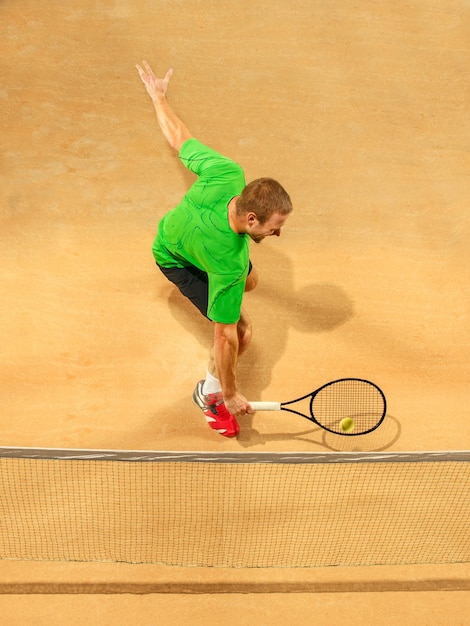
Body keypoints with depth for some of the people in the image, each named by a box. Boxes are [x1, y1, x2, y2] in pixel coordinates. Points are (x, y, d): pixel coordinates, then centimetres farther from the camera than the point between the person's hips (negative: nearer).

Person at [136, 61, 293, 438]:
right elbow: (226, 335, -36)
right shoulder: (229, 262, -47)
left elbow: (180, 138, -21)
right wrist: (230, 394, -23)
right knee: (241, 333, -12)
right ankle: (210, 392, 18)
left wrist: (159, 96, -1)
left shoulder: (227, 174, -37)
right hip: (178, 260, -7)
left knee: (249, 281, 29)